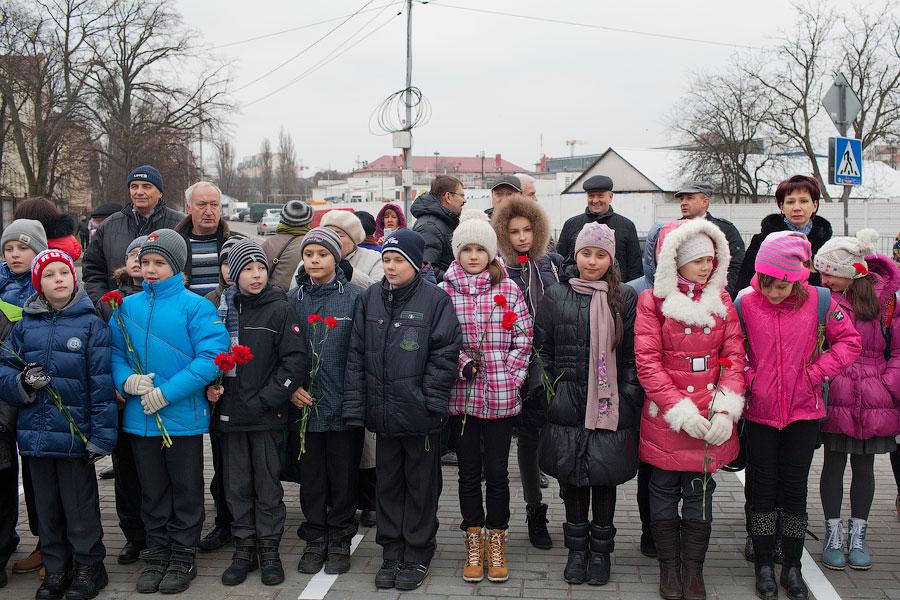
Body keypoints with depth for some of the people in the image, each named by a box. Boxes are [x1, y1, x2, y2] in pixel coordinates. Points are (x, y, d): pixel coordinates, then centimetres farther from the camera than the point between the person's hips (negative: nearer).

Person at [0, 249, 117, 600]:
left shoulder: (91, 324, -5)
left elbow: (101, 383, -8)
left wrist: (100, 436, -11)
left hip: (75, 435, -3)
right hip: (36, 434, 4)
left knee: (80, 508, 6)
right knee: (47, 507, 14)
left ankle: (88, 567, 21)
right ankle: (55, 569, 27)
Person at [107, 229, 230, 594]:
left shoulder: (195, 306, -10)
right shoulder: (127, 307, 5)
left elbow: (211, 357, -18)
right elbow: (114, 352, 9)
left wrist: (167, 392, -21)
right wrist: (126, 379, -12)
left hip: (184, 417, -4)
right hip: (140, 418, 4)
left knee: (186, 492, 10)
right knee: (152, 492, 16)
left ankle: (183, 556, 23)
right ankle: (156, 554, 29)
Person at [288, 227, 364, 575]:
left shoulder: (354, 297, -3)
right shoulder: (293, 299, 6)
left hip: (343, 404, -2)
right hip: (305, 404, 3)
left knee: (343, 475, 7)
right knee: (311, 476, 10)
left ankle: (340, 540, 21)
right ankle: (315, 540, 23)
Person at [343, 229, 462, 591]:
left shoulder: (435, 300, -8)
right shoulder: (370, 299, 5)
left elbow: (445, 354, -10)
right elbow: (356, 354, 6)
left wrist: (431, 403, -14)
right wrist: (354, 405, 1)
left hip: (420, 414, -4)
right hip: (383, 412, 4)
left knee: (421, 485, 9)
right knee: (388, 483, 14)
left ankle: (418, 555, 22)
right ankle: (392, 553, 26)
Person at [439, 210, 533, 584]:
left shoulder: (508, 290, 2)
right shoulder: (444, 292, 1)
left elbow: (523, 338, 3)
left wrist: (511, 377, -4)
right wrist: (462, 363, -12)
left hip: (501, 396, 0)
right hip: (461, 395, 1)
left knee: (496, 471, 5)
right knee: (469, 471, 10)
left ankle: (496, 539, 21)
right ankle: (474, 541, 23)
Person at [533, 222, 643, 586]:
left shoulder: (625, 299, 3)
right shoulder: (556, 296, 5)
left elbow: (631, 355, 3)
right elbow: (542, 350, 7)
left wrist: (631, 397, -4)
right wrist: (543, 390, 0)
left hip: (610, 406, -1)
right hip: (567, 405, 1)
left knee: (605, 478, 7)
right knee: (572, 478, 8)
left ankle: (600, 550, 24)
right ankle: (577, 549, 24)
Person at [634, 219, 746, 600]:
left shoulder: (721, 299, 5)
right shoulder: (653, 301, -5)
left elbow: (735, 357, 1)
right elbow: (647, 363, -11)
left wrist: (726, 410, -13)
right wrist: (681, 411, -17)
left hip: (711, 422, 3)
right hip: (665, 420, -2)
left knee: (700, 494, 11)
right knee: (664, 493, 10)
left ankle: (693, 569, 24)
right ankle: (669, 566, 25)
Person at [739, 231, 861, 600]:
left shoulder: (818, 302, -7)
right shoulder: (744, 304, -8)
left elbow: (849, 341, 3)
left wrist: (818, 371, -8)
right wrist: (746, 379, -10)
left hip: (804, 411, 0)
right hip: (759, 412, 0)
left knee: (795, 487, 8)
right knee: (763, 487, 6)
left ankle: (792, 567, 21)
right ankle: (764, 566, 20)